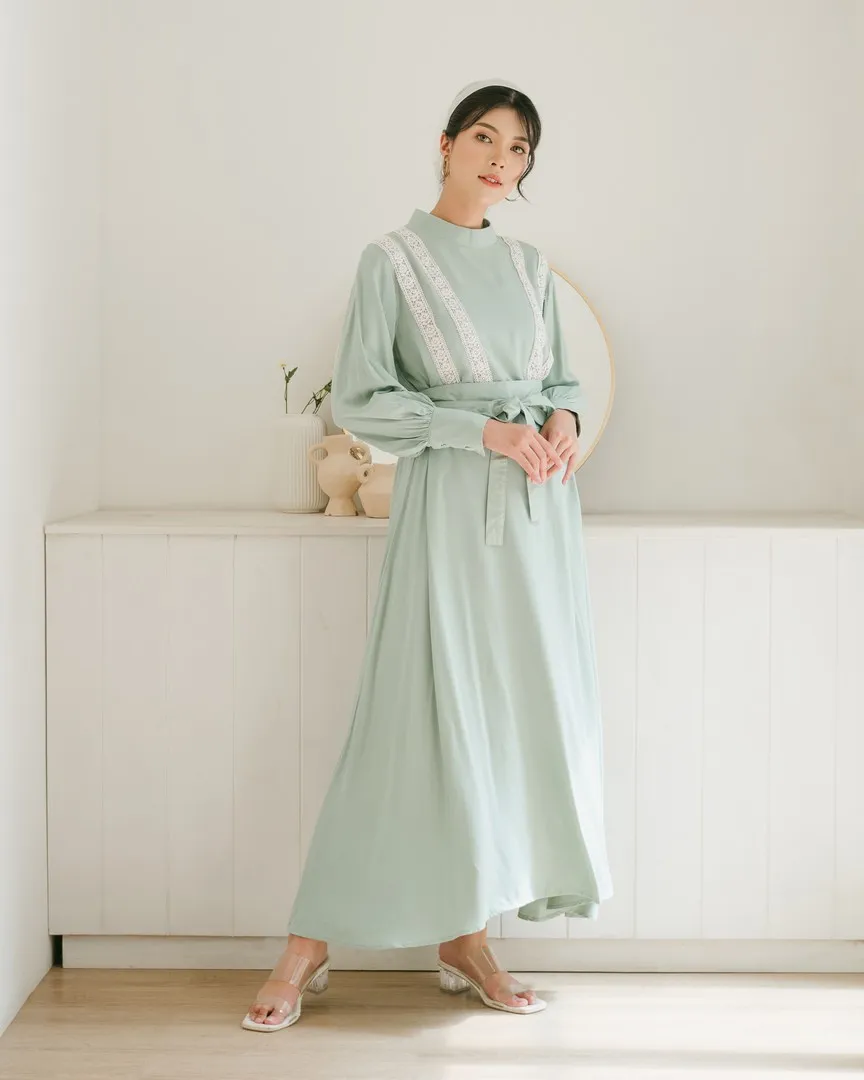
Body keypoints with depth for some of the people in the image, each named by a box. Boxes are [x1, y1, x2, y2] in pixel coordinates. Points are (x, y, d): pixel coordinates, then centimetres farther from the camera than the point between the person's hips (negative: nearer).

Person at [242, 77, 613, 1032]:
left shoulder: (529, 265, 13)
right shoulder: (393, 259, -2)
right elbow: (360, 400, -7)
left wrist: (562, 420, -1)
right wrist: (483, 430, -14)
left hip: (539, 510, 6)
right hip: (449, 506, -6)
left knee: (523, 712, 4)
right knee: (427, 715, -8)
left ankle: (466, 936, 15)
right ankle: (310, 942, 4)